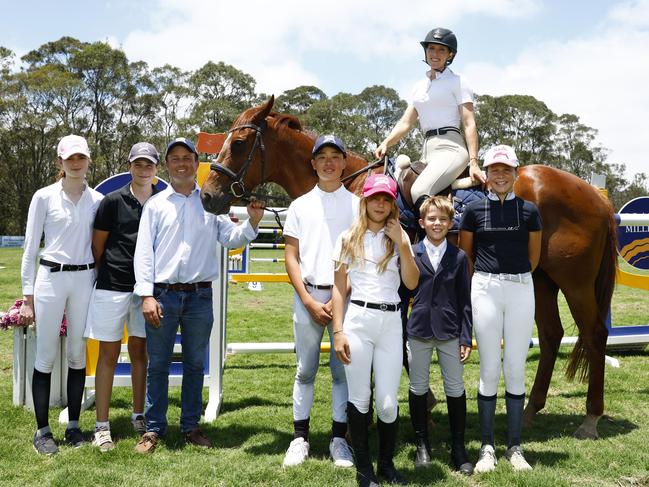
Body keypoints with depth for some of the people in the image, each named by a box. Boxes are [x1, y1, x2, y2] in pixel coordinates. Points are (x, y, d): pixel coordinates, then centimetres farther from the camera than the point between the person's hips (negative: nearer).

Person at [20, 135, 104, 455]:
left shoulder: (97, 200, 5)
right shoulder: (44, 197, -1)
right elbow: (30, 249, 0)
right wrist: (28, 297, -4)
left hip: (85, 280, 2)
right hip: (50, 278, -2)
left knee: (78, 355, 8)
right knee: (46, 357, 1)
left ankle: (73, 425, 20)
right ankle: (42, 430, 12)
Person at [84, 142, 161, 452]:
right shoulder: (114, 201, -3)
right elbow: (97, 245, 4)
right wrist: (107, 274, 9)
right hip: (112, 287, -2)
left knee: (140, 351, 12)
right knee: (109, 354, 3)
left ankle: (139, 416, 25)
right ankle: (102, 426, 10)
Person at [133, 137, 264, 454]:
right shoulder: (155, 204, 3)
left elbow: (231, 239, 6)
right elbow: (143, 251, -1)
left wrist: (252, 222, -13)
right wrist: (147, 295, -10)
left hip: (200, 296, 1)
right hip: (162, 295, -1)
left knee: (195, 364, 11)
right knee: (157, 364, 5)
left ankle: (191, 426, 23)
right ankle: (154, 428, 16)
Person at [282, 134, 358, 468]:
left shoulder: (357, 205, 3)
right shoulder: (300, 205, 8)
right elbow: (291, 257, 4)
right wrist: (309, 300, -7)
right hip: (307, 297, 1)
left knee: (343, 370, 4)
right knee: (305, 371, 8)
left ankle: (338, 439, 16)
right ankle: (299, 438, 18)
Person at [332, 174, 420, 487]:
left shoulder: (398, 238, 9)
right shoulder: (349, 239, 5)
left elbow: (411, 283, -2)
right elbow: (339, 287, 4)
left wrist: (402, 244, -9)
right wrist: (337, 331, -3)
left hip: (391, 322, 1)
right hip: (358, 320, -1)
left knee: (388, 402, 1)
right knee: (360, 398, 4)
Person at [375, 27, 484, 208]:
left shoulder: (457, 82, 3)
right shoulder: (420, 86, 20)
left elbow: (469, 124, -3)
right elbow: (405, 123, 15)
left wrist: (473, 162, -13)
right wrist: (386, 143, -4)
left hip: (450, 147, -7)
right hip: (427, 149, 7)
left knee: (419, 191, -29)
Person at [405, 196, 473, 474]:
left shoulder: (458, 257, 0)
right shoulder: (410, 255, -1)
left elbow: (465, 301, 1)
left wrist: (466, 338, -2)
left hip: (450, 331, 0)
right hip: (418, 329, 0)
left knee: (455, 389, 7)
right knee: (418, 388, 10)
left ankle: (458, 448, 21)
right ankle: (422, 445, 25)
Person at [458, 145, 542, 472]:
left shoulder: (529, 210, 3)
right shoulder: (474, 210, 1)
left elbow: (533, 258, 12)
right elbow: (464, 255, 9)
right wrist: (487, 280, 10)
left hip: (521, 290, 1)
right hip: (485, 290, -1)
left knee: (516, 369, 5)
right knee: (489, 370, 2)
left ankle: (514, 447, 16)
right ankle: (487, 447, 13)